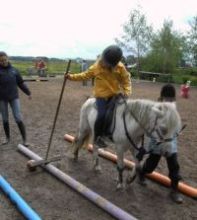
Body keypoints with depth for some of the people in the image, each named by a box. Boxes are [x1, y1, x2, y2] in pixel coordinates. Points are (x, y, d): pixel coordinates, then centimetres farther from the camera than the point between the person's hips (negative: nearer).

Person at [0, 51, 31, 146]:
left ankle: (24, 140, 4)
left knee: (18, 119, -4)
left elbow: (21, 83, 10)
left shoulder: (14, 70, 1)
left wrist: (28, 93, 12)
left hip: (14, 97, 0)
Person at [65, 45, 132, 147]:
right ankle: (97, 137, 0)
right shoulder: (96, 67, -6)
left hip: (115, 95, 3)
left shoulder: (120, 67, -5)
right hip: (102, 96, -3)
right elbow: (85, 75, 6)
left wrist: (127, 91, -9)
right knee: (102, 115, -21)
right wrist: (72, 77, 0)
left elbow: (126, 80, 5)